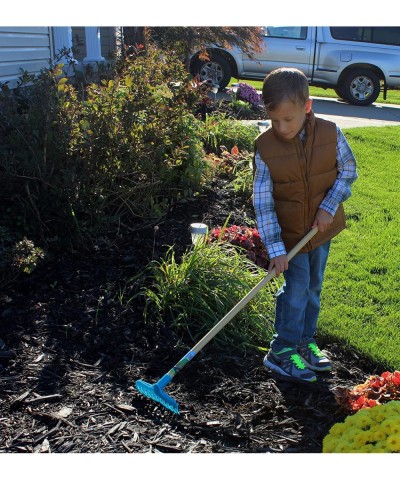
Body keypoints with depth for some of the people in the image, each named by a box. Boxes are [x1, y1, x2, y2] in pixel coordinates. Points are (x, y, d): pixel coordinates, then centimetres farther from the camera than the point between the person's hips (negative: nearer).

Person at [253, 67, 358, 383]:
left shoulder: (330, 133, -13)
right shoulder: (265, 147, -17)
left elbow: (348, 169, 0)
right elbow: (262, 201, -17)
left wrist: (329, 206, -14)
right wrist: (275, 248, -20)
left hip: (323, 228, 3)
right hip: (289, 232, -3)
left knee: (314, 287, 15)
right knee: (297, 288, -5)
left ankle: (306, 341, 33)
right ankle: (283, 350, 12)